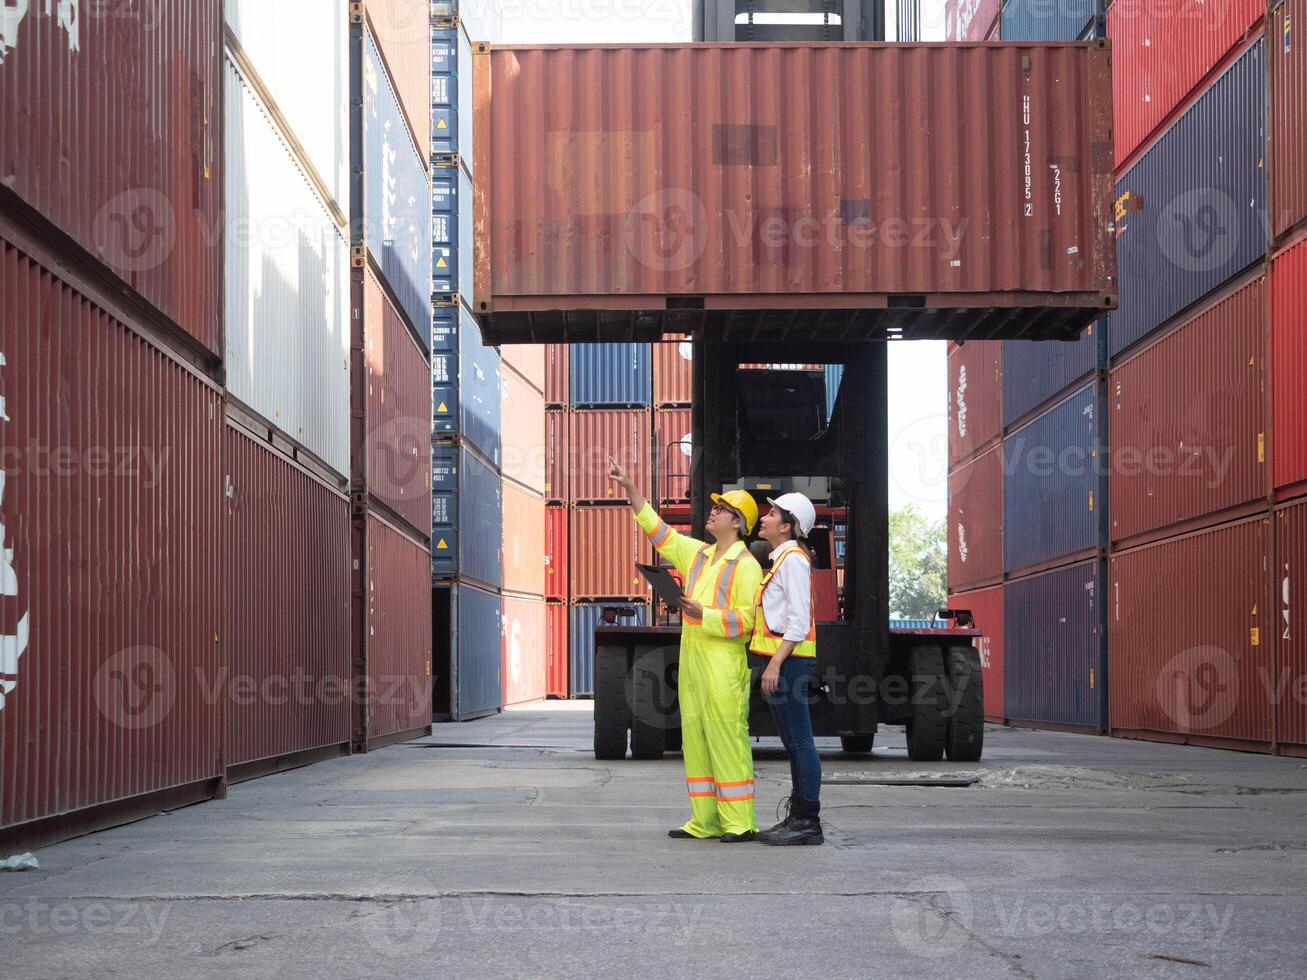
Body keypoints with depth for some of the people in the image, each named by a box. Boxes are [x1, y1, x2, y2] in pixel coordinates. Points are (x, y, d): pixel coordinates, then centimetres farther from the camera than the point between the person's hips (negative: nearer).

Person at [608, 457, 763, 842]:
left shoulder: (745, 564, -6)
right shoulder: (698, 554, 17)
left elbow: (745, 618, -13)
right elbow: (658, 530, 22)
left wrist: (703, 614, -21)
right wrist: (629, 488, 18)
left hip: (724, 665, -8)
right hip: (692, 661, 8)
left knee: (727, 741, -9)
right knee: (695, 741, 8)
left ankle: (740, 822, -5)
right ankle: (705, 821, 12)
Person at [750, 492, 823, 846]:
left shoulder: (793, 559, -10)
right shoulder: (780, 559, 20)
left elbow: (799, 621, -17)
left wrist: (776, 662, -21)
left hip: (788, 659, -10)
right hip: (778, 660, 10)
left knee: (799, 742, -7)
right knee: (794, 743, 12)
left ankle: (808, 822, -5)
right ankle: (797, 817, 17)